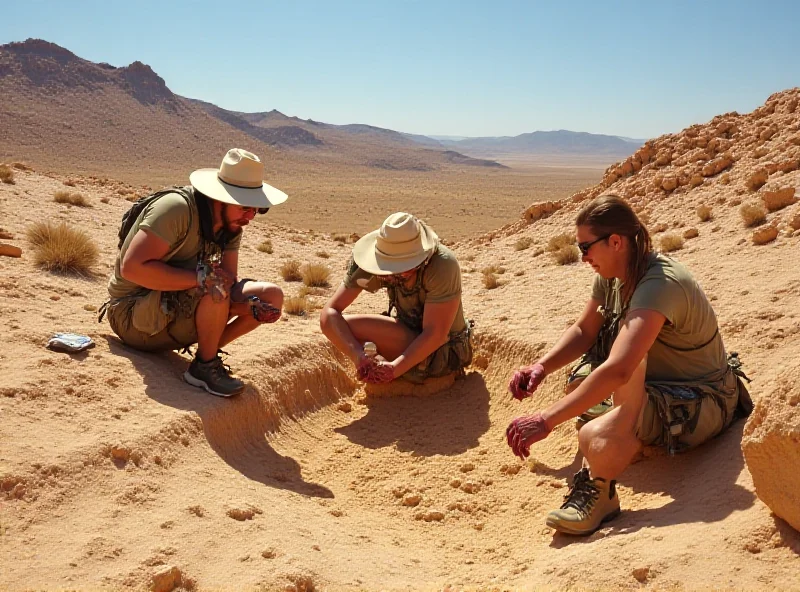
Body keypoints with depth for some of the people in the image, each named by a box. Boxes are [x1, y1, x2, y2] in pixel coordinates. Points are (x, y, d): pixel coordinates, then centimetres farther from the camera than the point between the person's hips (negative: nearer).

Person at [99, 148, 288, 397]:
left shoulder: (231, 226, 0)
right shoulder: (177, 208, -24)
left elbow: (230, 284, -2)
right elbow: (132, 267, -31)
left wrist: (250, 305, -24)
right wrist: (200, 277, -34)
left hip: (179, 308, 8)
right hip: (133, 315, -8)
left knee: (272, 296, -4)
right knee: (215, 289, -35)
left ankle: (207, 353, -3)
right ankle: (205, 366, -14)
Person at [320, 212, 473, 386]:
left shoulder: (443, 265, -30)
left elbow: (435, 335, -29)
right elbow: (329, 313, -22)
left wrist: (393, 370, -39)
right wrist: (358, 356, -37)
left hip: (444, 354, -6)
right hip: (408, 335, 6)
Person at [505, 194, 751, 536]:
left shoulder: (659, 284, -31)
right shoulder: (612, 275, -3)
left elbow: (617, 371, -42)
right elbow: (583, 331, 8)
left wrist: (545, 420, -43)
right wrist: (541, 367, -10)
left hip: (704, 403, -10)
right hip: (660, 384, 10)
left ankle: (598, 488, -17)